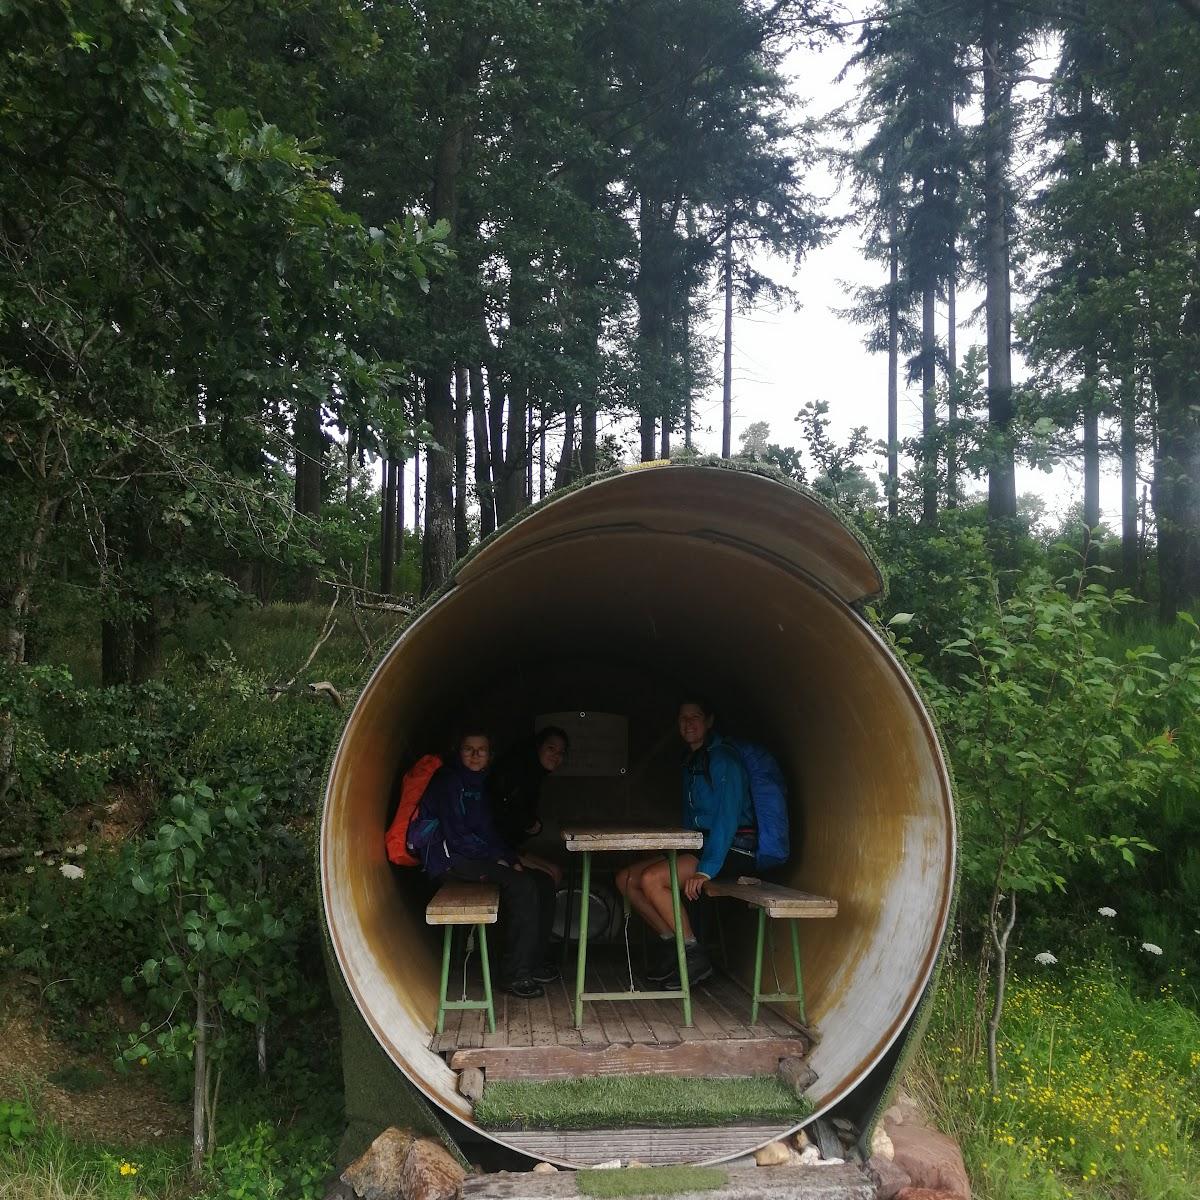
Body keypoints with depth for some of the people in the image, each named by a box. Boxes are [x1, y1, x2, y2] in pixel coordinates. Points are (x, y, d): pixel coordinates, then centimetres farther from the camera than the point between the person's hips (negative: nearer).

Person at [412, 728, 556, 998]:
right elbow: (457, 836, -18)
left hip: (473, 856, 9)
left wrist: (511, 858, 4)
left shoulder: (477, 783, 18)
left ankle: (533, 963, 4)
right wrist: (498, 859, -13)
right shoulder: (449, 781, -12)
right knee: (523, 886, -25)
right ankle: (514, 974, -18)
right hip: (449, 859, -9)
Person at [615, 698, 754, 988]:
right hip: (700, 844, 9)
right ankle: (670, 943, 6)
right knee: (626, 879, -3)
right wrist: (681, 853, 9)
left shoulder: (724, 759, -12)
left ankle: (694, 955, -15)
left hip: (733, 849, -9)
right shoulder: (691, 761, 17)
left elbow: (728, 817, -21)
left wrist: (706, 870, -26)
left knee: (651, 879, -27)